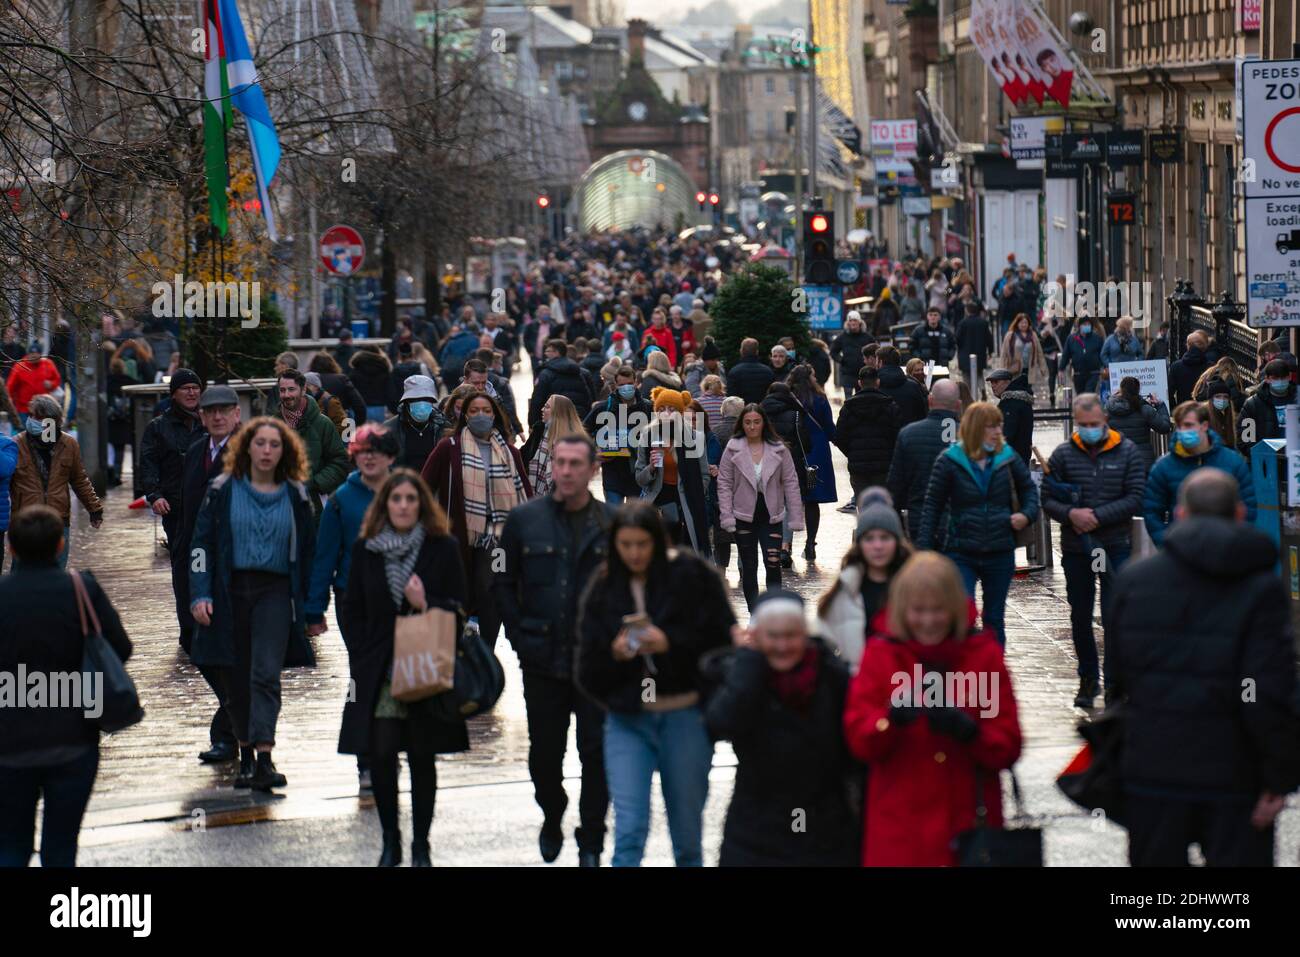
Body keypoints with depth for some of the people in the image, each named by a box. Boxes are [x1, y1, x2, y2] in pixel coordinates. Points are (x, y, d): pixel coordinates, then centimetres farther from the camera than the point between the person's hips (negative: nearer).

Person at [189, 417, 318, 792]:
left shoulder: (296, 496, 6)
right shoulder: (223, 490, 4)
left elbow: (308, 551, 11)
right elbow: (201, 543, 4)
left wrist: (311, 606, 8)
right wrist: (200, 594, -5)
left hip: (276, 592, -1)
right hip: (231, 590, 1)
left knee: (266, 673, -15)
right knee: (237, 679, 6)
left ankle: (265, 758, -22)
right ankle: (246, 757, 19)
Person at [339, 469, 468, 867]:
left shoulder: (442, 548, 0)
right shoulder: (365, 550, 5)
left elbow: (457, 609, 2)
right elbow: (350, 609, 11)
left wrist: (426, 606, -17)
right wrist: (363, 658, 1)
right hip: (378, 671, 1)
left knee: (422, 757, 3)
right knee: (380, 754, -3)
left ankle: (420, 845, 12)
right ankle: (390, 840, 11)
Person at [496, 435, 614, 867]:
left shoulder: (613, 523, 0)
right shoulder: (524, 519, 2)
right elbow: (504, 583, 8)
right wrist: (520, 636, 1)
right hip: (542, 660, 1)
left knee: (597, 752, 0)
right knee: (544, 751, 9)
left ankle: (591, 842, 13)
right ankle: (552, 819, 34)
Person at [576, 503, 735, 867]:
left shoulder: (692, 575, -3)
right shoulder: (603, 588, 6)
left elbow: (722, 639, -7)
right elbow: (588, 672, 6)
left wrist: (669, 643, -19)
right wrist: (614, 655, -15)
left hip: (685, 717, -1)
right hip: (628, 719, 2)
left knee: (687, 836, 8)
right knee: (629, 833, -9)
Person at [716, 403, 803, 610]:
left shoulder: (779, 449, -2)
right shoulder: (733, 449, -2)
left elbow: (790, 482, 1)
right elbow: (724, 484, -1)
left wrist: (795, 517, -4)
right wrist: (727, 516, -9)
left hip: (771, 515, -1)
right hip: (744, 515, 1)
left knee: (773, 565, -11)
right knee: (748, 567, 7)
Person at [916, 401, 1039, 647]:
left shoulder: (1007, 458, 1)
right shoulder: (950, 461, -6)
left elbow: (1029, 489, 17)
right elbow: (932, 507, -1)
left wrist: (1027, 514, -3)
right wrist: (923, 550, -5)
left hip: (1000, 553, 3)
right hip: (961, 555, -3)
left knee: (994, 620, 12)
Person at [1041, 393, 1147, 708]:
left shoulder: (1128, 453, -1)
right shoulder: (1063, 454, 3)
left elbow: (1136, 499, -7)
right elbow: (1047, 499, 2)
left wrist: (1097, 517, -15)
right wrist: (1071, 514, -19)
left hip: (1116, 548, -2)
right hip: (1075, 549, 2)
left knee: (1114, 617, -8)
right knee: (1080, 619, 11)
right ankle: (1088, 679, 26)